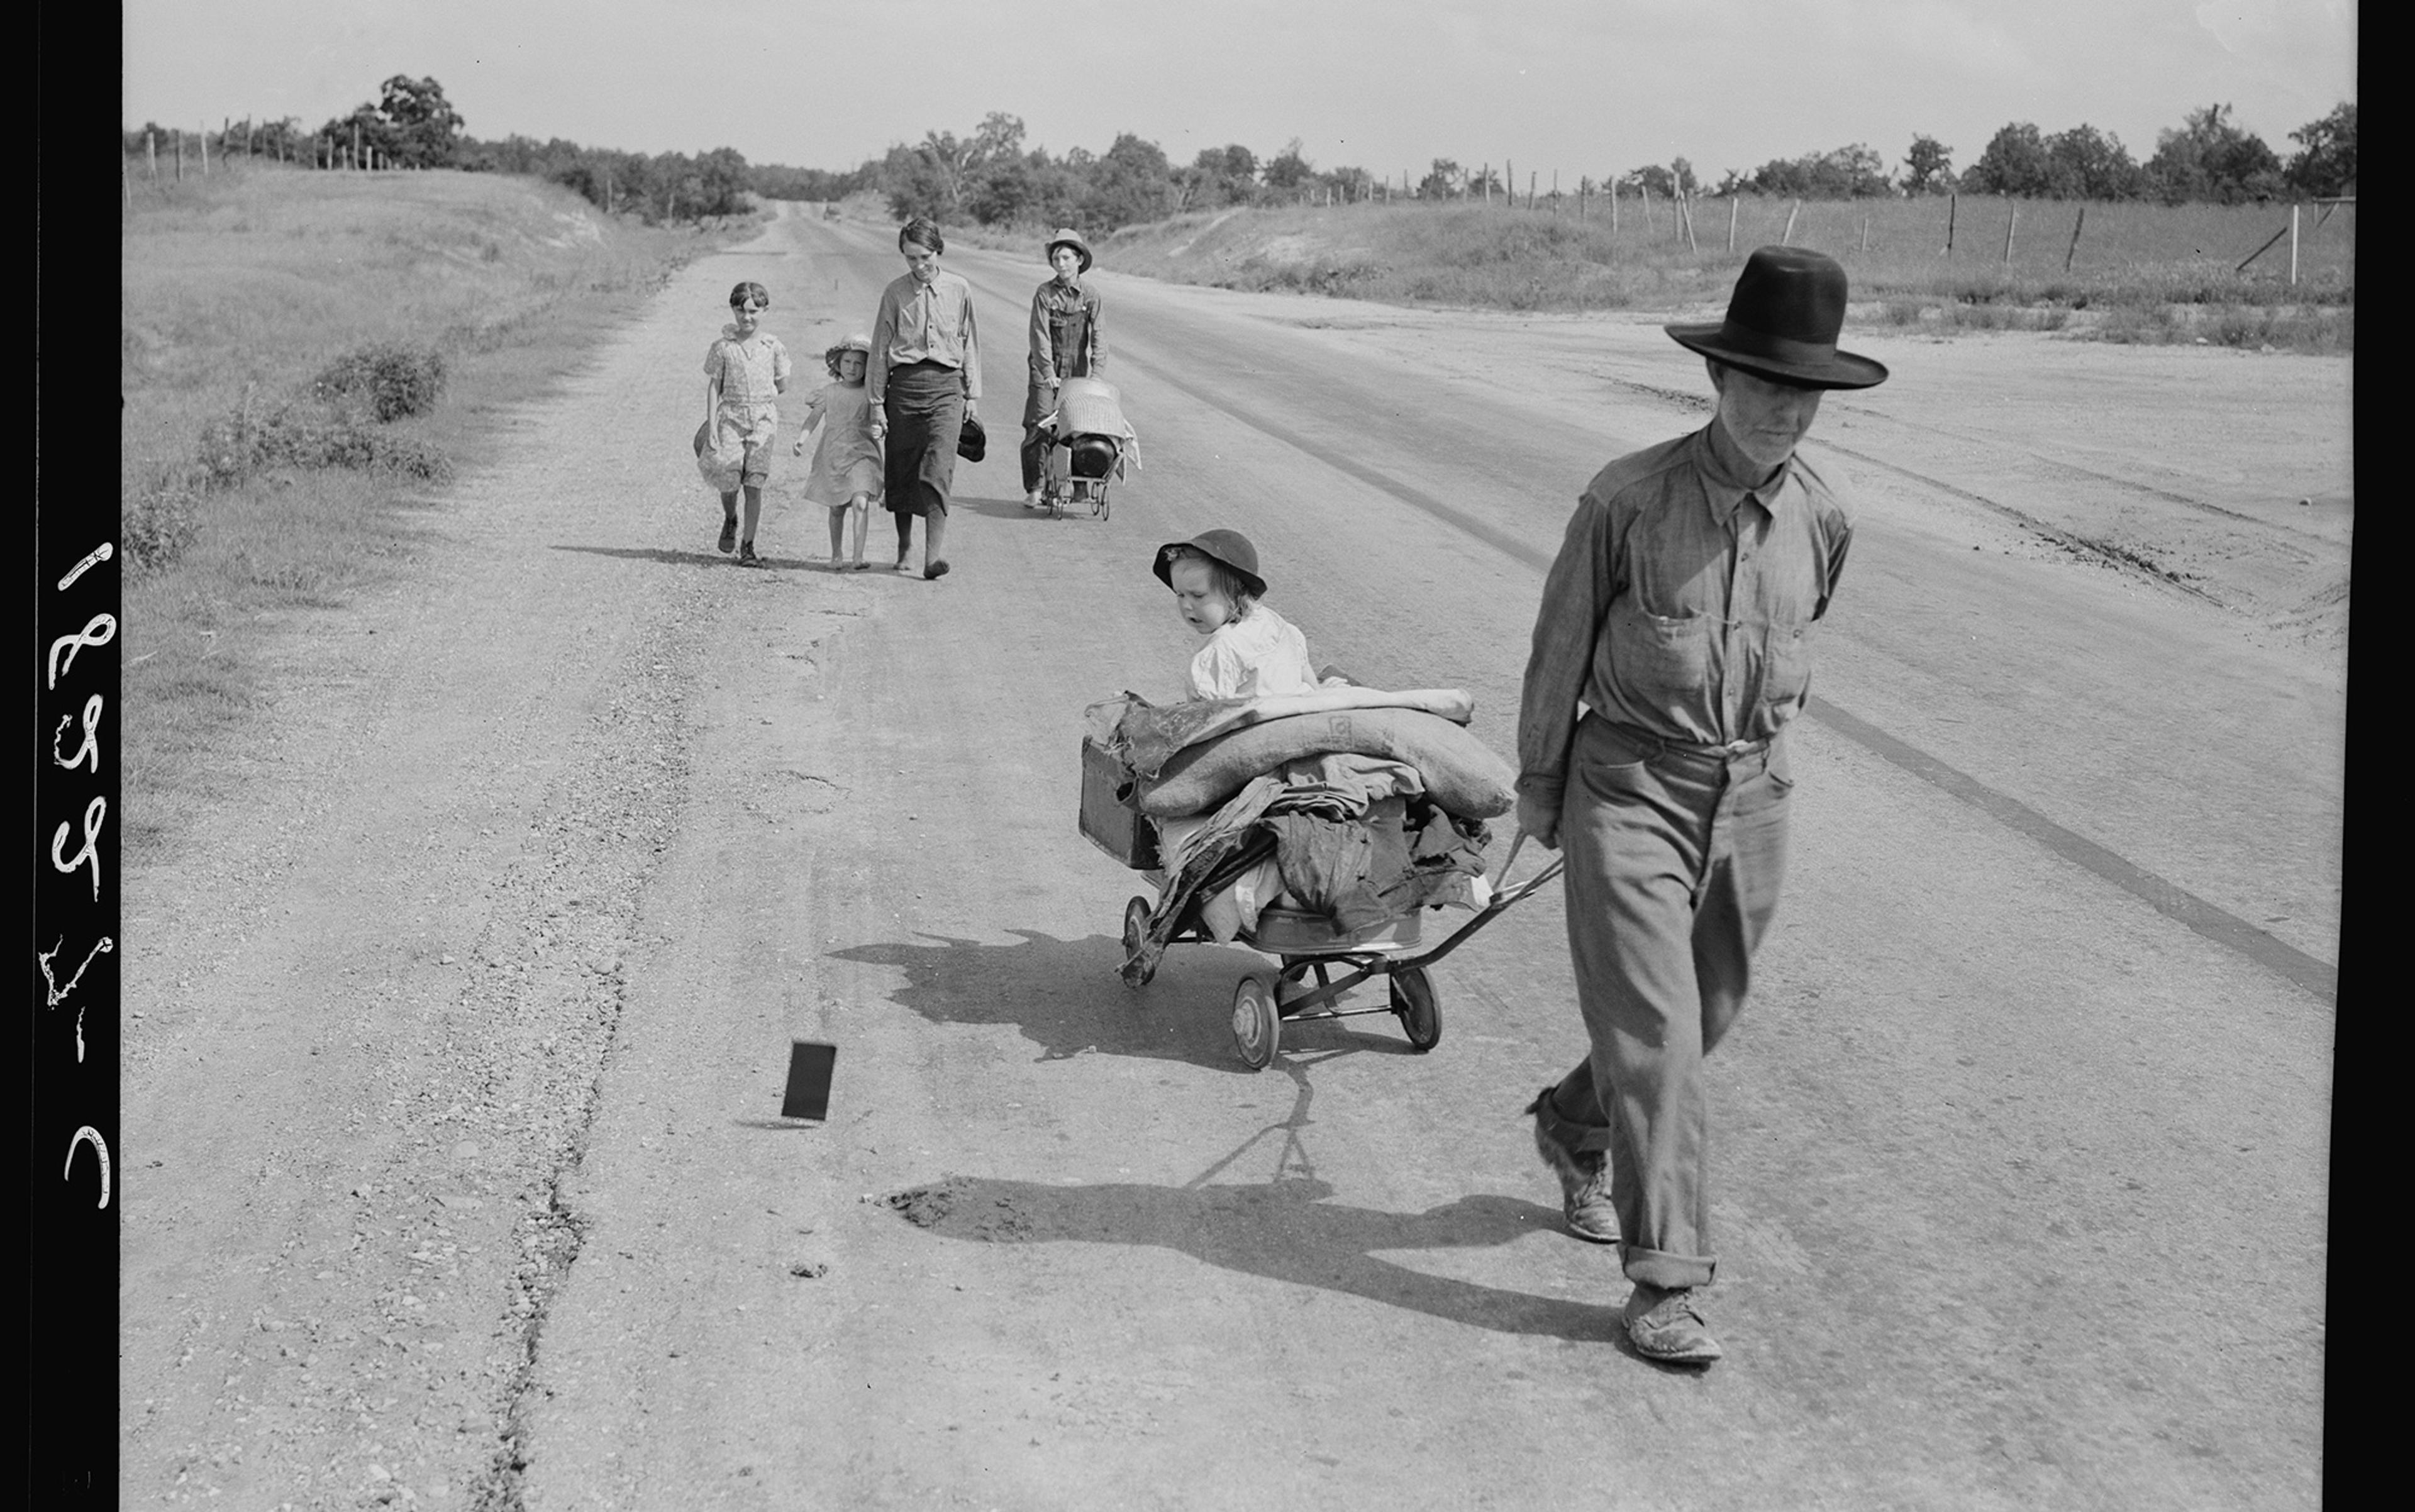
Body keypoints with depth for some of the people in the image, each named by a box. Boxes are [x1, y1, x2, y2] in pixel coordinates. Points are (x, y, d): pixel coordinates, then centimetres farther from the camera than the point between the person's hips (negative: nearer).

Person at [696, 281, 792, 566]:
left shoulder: (773, 347, 3)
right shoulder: (722, 348, 1)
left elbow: (783, 387, 12)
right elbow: (713, 389, 1)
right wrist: (712, 427, -4)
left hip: (762, 417, 0)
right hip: (730, 417, 0)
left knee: (754, 483, -2)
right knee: (728, 476, -13)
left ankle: (748, 546, 7)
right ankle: (730, 520, 21)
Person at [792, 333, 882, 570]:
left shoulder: (870, 394, 4)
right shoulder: (829, 392, 4)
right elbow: (813, 418, 1)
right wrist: (801, 439, -12)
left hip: (862, 455, -1)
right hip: (833, 455, 1)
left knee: (860, 503, -18)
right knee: (837, 509, 9)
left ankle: (858, 555, -21)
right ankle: (836, 555, 24)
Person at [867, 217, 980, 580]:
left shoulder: (958, 290, 7)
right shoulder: (895, 291, 5)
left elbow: (969, 343, 15)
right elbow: (880, 347, 7)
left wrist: (973, 394, 14)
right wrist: (877, 401, 4)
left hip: (946, 385, -1)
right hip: (904, 383, 1)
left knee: (938, 471, -13)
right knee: (900, 469, 6)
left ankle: (935, 553, -19)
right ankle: (905, 547, 23)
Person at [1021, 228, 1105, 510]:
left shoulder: (1090, 298, 6)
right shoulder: (1045, 294, -3)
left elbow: (1097, 336, -1)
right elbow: (1040, 335, -12)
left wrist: (1095, 371, -16)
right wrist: (1049, 372, -23)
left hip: (1078, 374, 2)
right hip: (1046, 373, -2)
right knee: (1038, 430, -8)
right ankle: (1033, 489, -3)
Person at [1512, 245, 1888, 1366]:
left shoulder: (1821, 517, -3)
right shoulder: (1629, 499, -15)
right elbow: (1562, 644, -2)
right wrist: (1537, 784, 7)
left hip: (1750, 797, 5)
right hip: (1629, 784, -5)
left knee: (1705, 1014, 17)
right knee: (1653, 1032, -9)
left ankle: (1574, 1126, 45)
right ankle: (1663, 1279, -3)